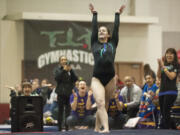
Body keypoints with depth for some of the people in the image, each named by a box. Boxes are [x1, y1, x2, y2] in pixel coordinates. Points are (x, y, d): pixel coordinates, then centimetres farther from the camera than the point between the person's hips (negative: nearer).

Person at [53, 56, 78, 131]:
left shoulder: (70, 70, 12)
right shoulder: (57, 70, 7)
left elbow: (75, 79, 2)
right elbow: (56, 78, -10)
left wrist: (70, 71, -9)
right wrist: (64, 70, -15)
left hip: (69, 93, 1)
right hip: (61, 93, -1)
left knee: (68, 111, -4)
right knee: (60, 110, 0)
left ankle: (68, 127, -1)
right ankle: (60, 127, 3)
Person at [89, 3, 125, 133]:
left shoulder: (113, 44, 14)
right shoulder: (94, 44, 14)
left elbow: (116, 28, 15)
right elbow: (94, 28, 17)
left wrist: (118, 14, 22)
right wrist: (94, 14, 24)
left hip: (110, 78, 1)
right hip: (97, 78, -1)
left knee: (104, 105, 8)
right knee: (101, 103, -16)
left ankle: (97, 127, 21)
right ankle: (106, 128, -24)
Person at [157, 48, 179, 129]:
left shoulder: (176, 66, -2)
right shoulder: (164, 64, 14)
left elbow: (171, 76, -15)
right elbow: (159, 76, 4)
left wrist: (163, 67, -15)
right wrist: (159, 66, -7)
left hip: (171, 91, -7)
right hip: (162, 91, 7)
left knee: (165, 113, -10)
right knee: (163, 113, 10)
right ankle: (174, 129, 21)